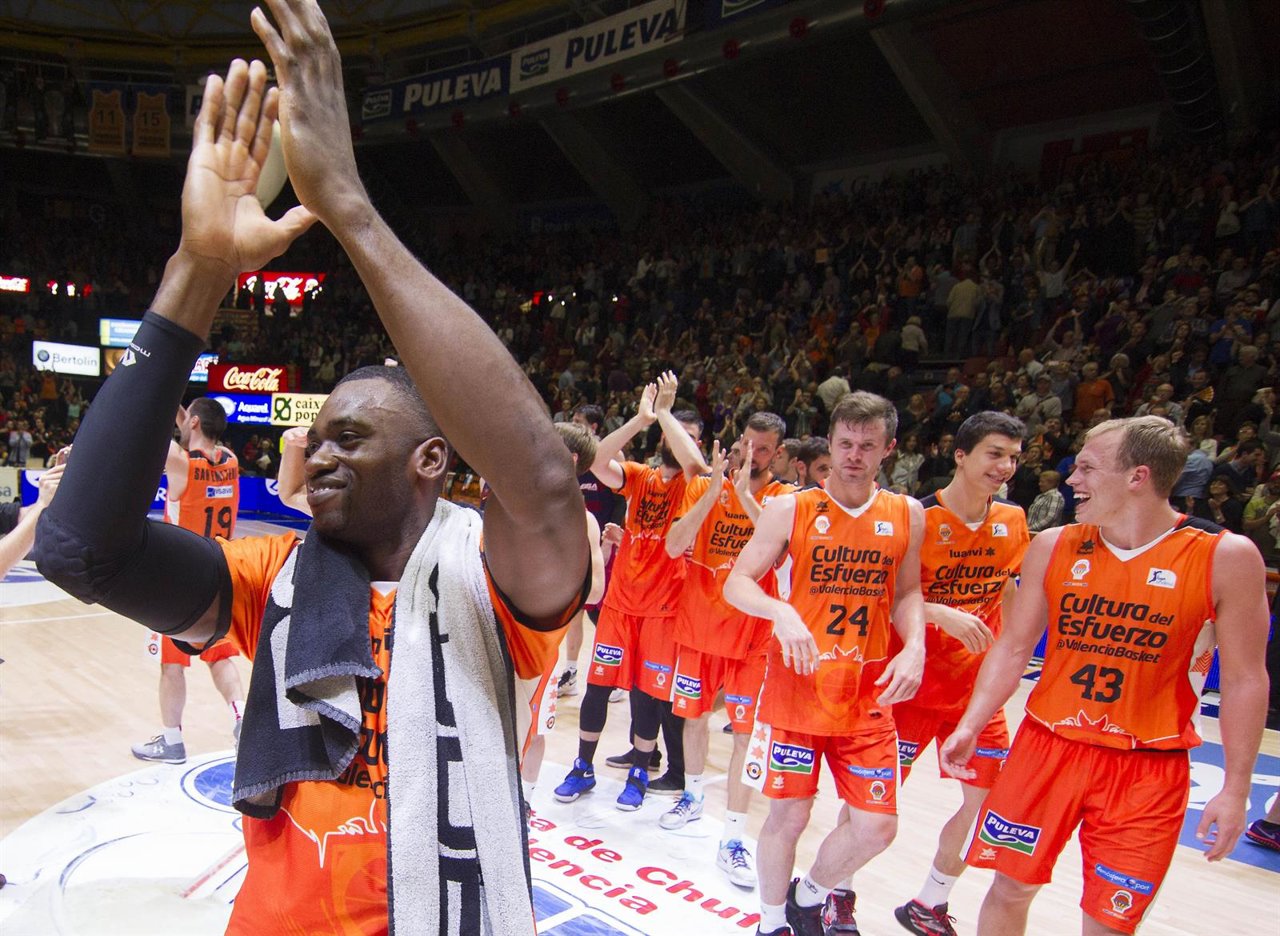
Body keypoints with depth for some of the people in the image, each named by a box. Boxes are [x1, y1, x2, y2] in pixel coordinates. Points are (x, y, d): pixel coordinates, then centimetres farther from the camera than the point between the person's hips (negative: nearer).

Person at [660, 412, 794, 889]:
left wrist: (745, 494, -27)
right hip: (698, 624, 3)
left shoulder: (785, 498, -4)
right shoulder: (704, 487, 0)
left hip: (752, 633, -2)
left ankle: (732, 840, 7)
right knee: (694, 716, 17)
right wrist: (713, 492, -19)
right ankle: (693, 796, 40)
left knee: (746, 734, -1)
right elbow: (674, 546, -12)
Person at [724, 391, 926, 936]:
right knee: (788, 815, 5)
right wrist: (782, 613, -24)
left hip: (868, 693, 3)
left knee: (877, 826, 4)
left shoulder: (907, 516, 4)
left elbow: (907, 593, 14)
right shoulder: (790, 510, -5)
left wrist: (914, 646, -5)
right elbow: (736, 583, -5)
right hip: (796, 684, -3)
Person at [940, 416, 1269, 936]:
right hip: (1048, 745, 3)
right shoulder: (1053, 547, -2)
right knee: (1010, 887, 9)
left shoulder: (1226, 558, -10)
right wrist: (970, 726, -5)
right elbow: (1013, 647, 4)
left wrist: (1235, 788, -3)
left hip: (1148, 769, -2)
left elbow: (1244, 678, -3)